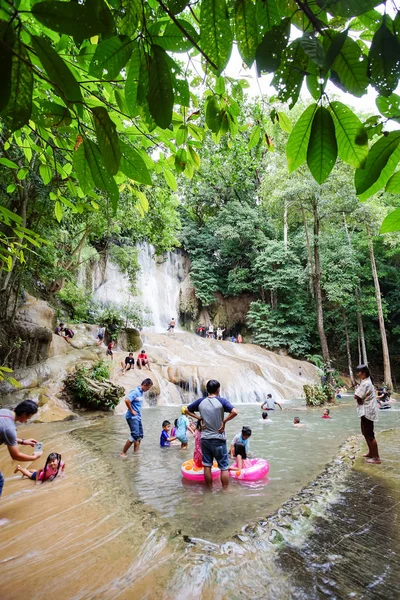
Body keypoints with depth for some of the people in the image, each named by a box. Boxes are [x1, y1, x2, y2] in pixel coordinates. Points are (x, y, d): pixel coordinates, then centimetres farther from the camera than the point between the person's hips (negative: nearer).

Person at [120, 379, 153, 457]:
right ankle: (123, 453, -1)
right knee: (135, 435, -12)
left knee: (140, 435, 12)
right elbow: (127, 400, -32)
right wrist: (131, 411, -21)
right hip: (132, 417, -9)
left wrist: (139, 413, 14)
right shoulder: (135, 392, -18)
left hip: (138, 417, 9)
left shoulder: (141, 392, 10)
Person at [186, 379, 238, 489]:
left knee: (207, 466, 13)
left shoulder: (200, 401, -1)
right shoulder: (221, 401, -12)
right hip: (218, 439, -4)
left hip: (205, 438, 4)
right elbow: (234, 412, -24)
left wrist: (199, 418, 6)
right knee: (224, 467, 9)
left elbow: (187, 410, 10)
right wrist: (224, 421, -13)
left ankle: (210, 490, 24)